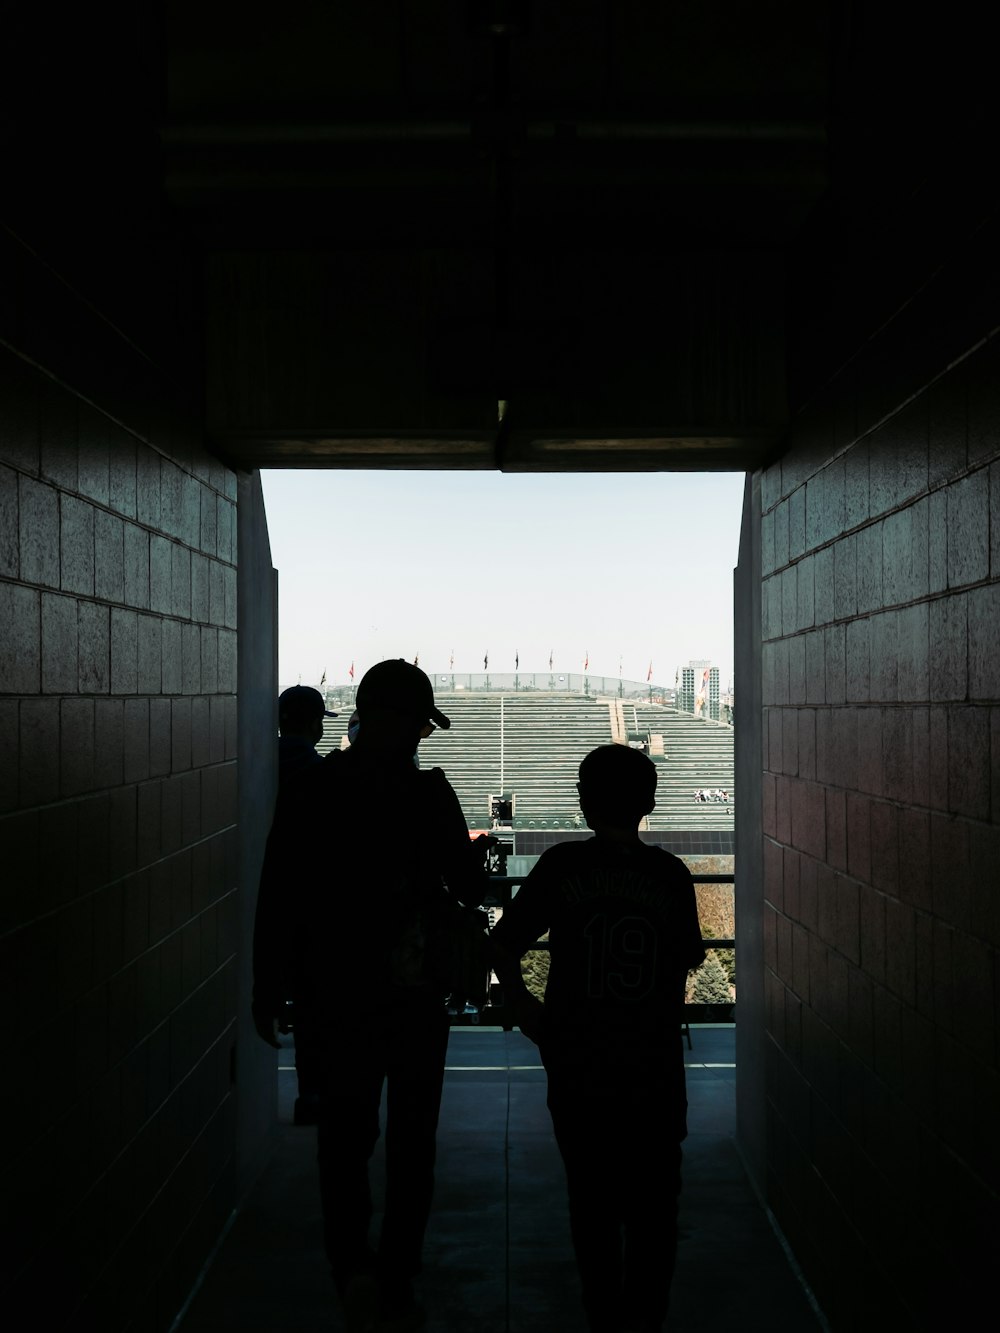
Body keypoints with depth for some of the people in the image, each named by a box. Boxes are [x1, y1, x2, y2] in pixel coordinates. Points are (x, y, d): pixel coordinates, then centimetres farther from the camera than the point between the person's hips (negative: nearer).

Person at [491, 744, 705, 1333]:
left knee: (593, 1202, 14)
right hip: (655, 1066, 1)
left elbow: (504, 947, -6)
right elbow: (689, 959, 4)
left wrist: (527, 1011, 7)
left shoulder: (562, 865, -9)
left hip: (579, 1068, 0)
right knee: (653, 1205, 15)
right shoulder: (671, 873, -7)